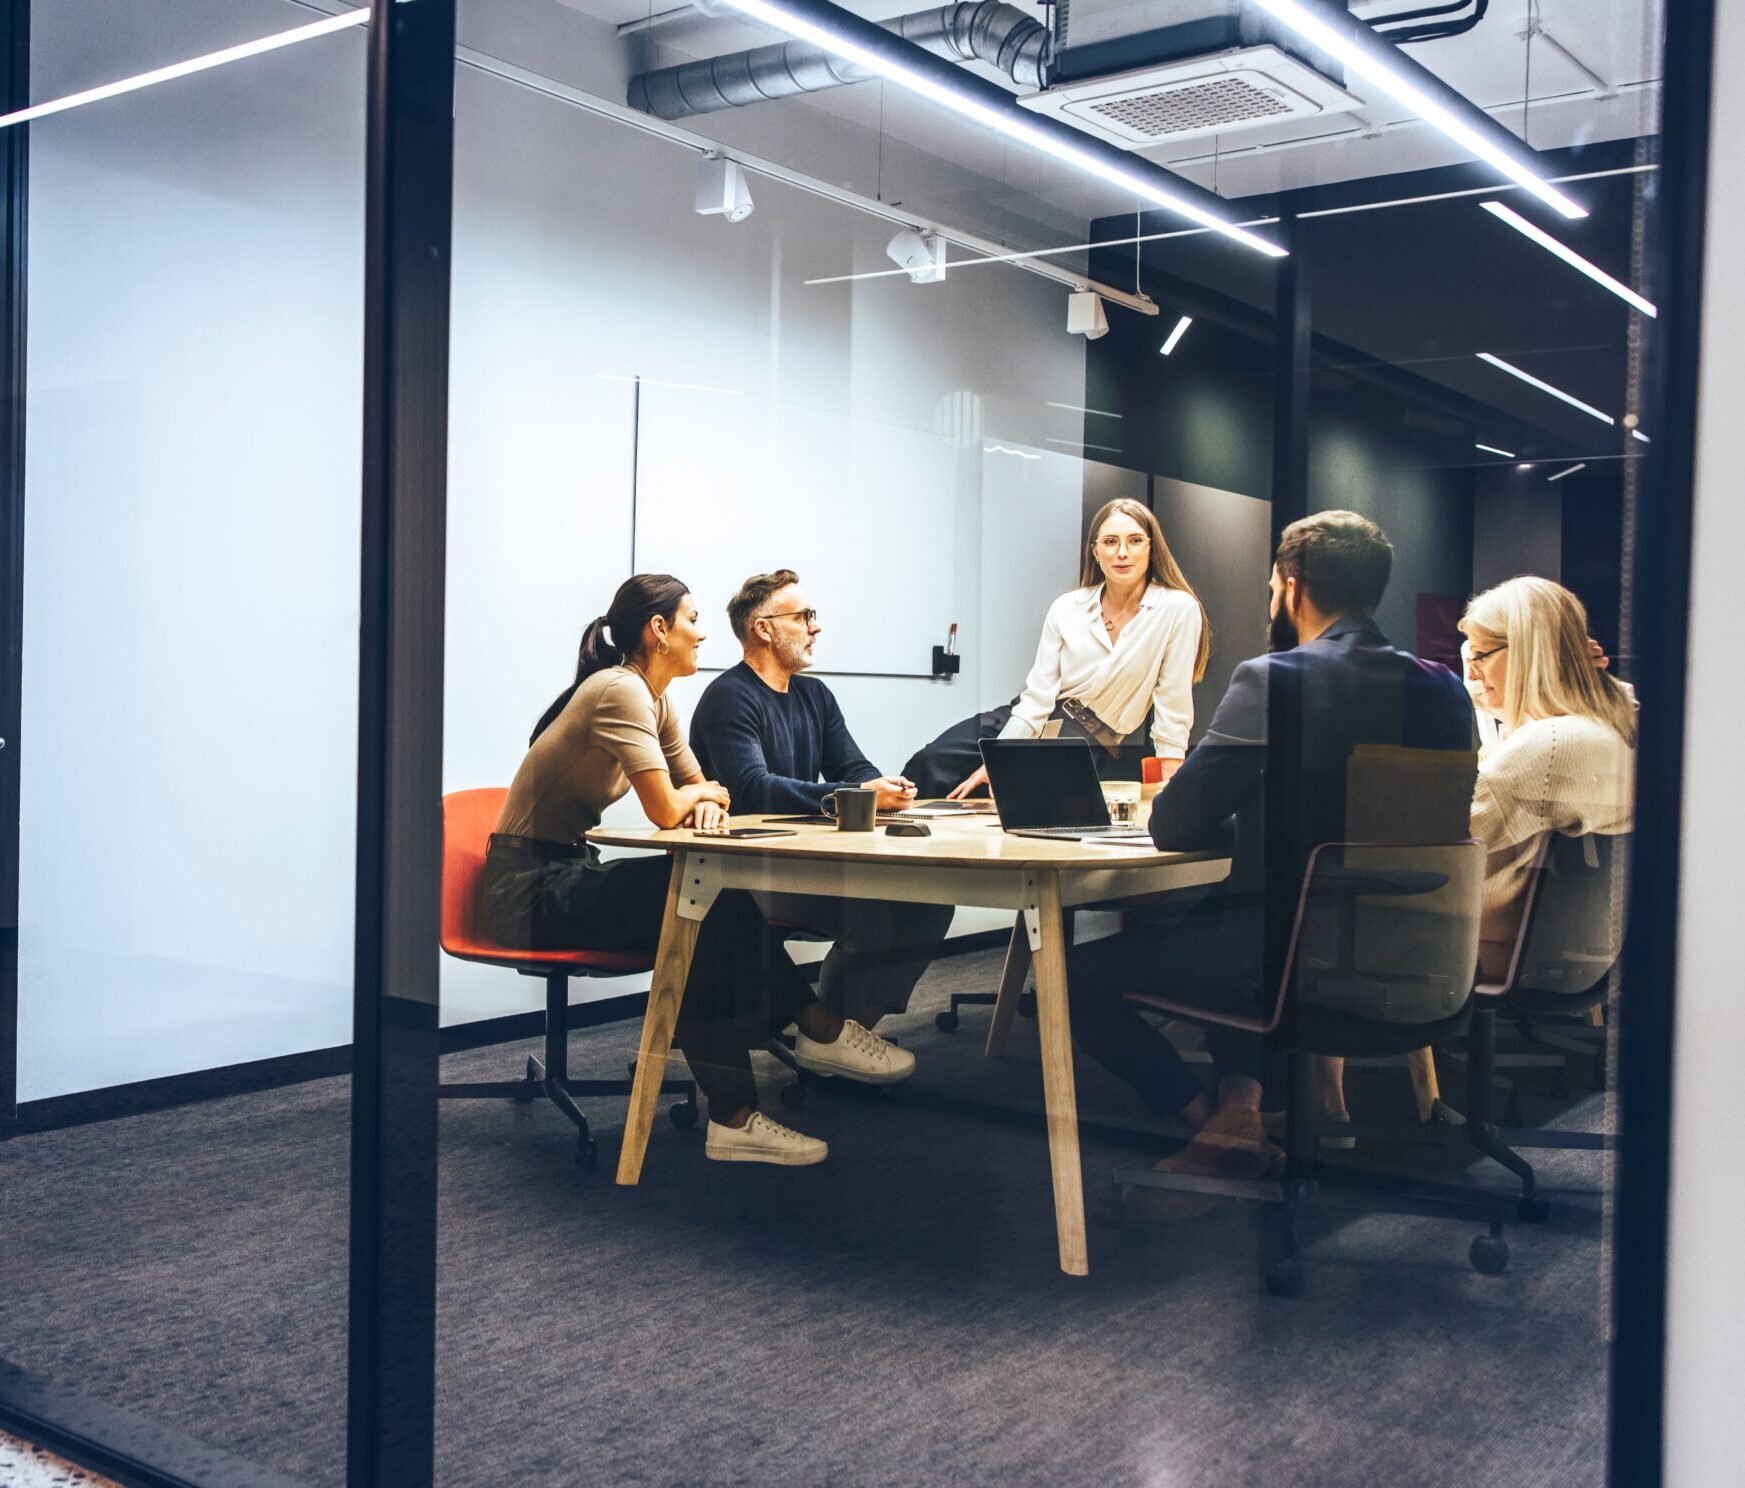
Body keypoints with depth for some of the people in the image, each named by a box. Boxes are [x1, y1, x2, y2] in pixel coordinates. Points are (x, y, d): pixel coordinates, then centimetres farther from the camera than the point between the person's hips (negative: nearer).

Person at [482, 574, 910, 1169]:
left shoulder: (655, 701, 11)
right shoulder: (619, 691, -19)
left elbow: (700, 792, 10)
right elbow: (664, 810, -27)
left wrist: (706, 801, -14)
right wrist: (705, 791, -4)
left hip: (569, 873, 9)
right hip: (530, 885, -9)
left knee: (723, 905, -8)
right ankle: (817, 1028, -11)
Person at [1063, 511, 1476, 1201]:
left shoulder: (1271, 680, -16)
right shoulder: (1442, 689, 3)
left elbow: (1175, 827, -15)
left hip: (1290, 952, -7)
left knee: (1077, 975, 9)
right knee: (1216, 925, 35)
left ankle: (1226, 1120, 12)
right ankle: (1241, 1102, 19)